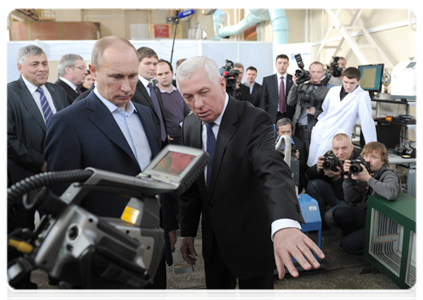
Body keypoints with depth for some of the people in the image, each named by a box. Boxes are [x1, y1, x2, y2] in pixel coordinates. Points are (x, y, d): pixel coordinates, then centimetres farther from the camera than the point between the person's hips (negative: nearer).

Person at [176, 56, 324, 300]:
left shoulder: (254, 121, -21)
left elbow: (274, 170, -39)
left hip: (251, 240, -5)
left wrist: (285, 224, -57)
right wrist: (188, 232, 9)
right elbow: (191, 185, 6)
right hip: (213, 240, 5)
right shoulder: (190, 126, -2)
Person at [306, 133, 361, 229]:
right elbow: (309, 175, -9)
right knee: (313, 184, -16)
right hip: (335, 194, 6)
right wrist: (317, 169, -30)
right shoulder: (330, 155, -13)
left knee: (331, 217, -30)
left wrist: (337, 178, -37)